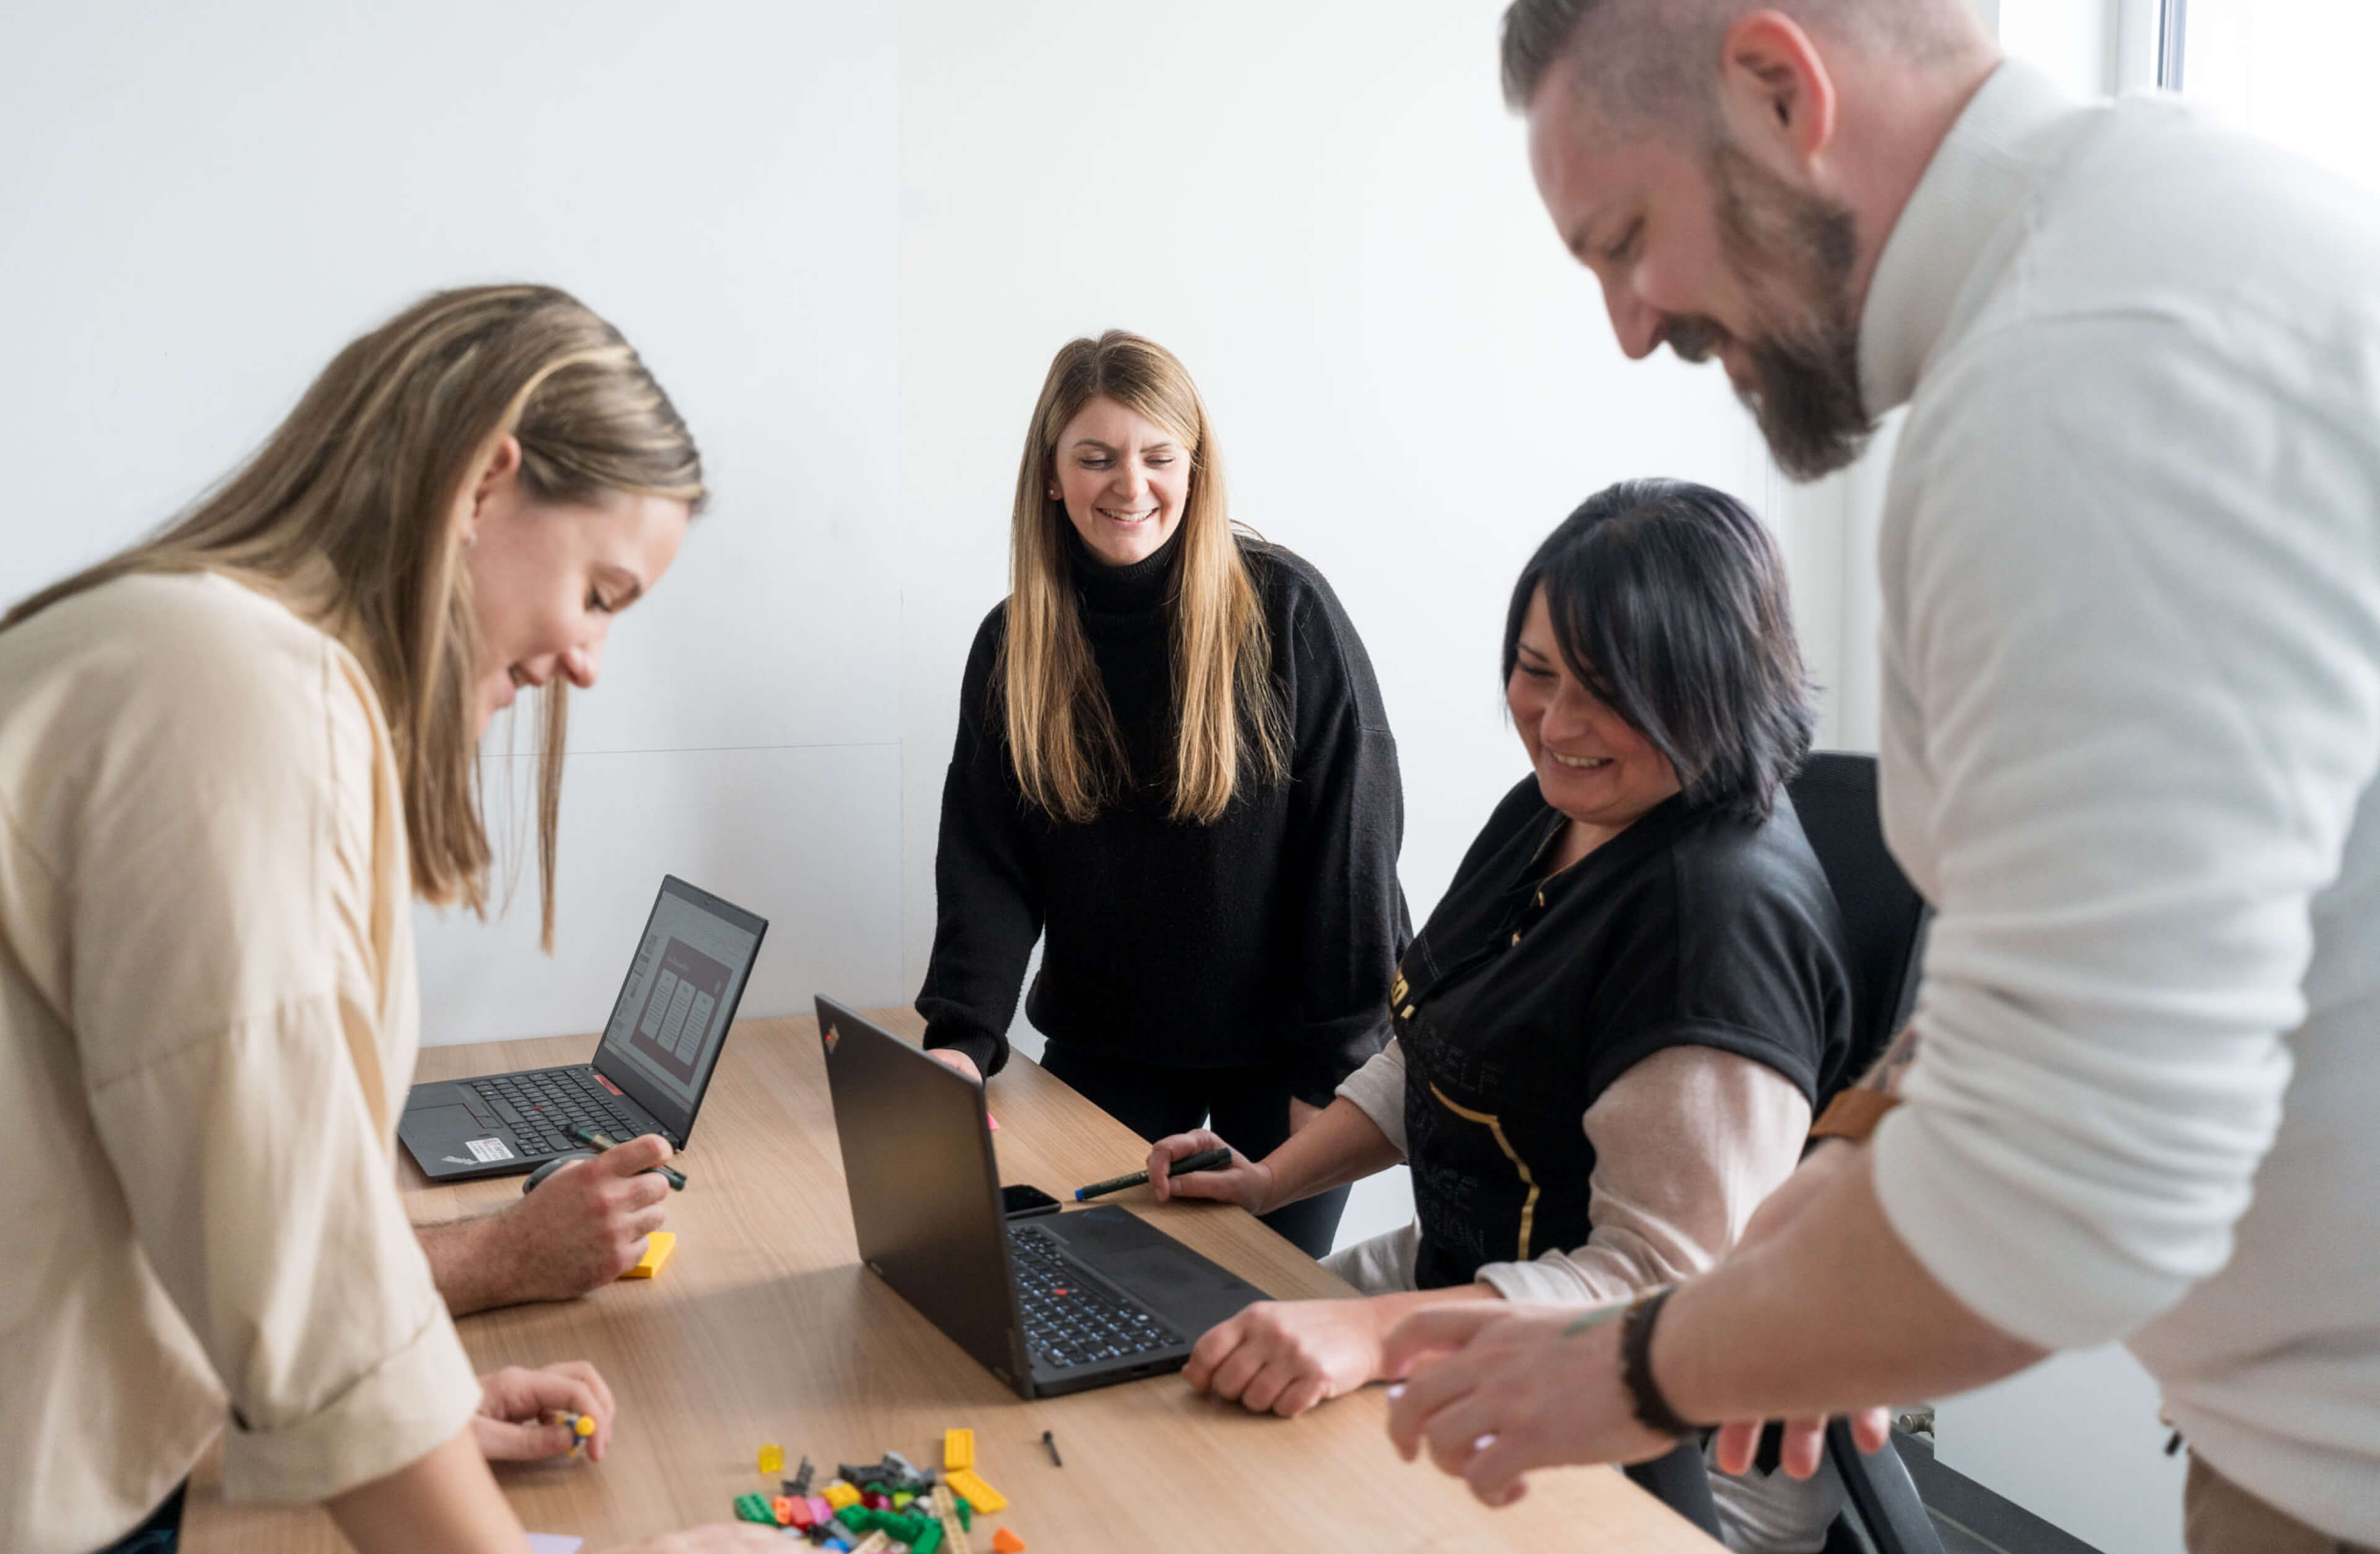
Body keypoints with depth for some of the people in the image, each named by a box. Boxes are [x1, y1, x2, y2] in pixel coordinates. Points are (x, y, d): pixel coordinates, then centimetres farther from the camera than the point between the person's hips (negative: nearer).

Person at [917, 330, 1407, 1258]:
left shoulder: (1286, 609, -11)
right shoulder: (1015, 643, -1)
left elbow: (1352, 839, -11)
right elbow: (987, 860, -3)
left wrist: (1338, 1064, -12)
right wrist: (962, 1034, -18)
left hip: (1278, 1053, -2)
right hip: (1106, 1052, 3)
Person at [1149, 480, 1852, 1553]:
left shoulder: (1732, 911, -26)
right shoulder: (1550, 810, 4)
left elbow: (1665, 1283, -27)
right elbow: (1436, 1053, 16)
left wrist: (1378, 1334, -36)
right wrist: (1270, 1180, 5)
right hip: (1462, 1268, 9)